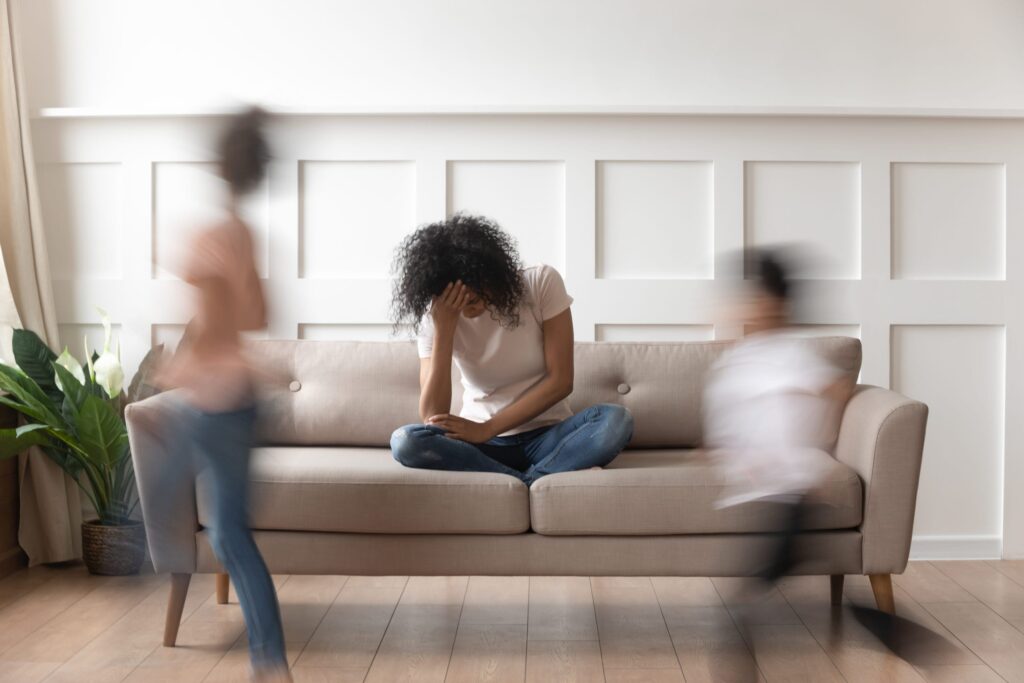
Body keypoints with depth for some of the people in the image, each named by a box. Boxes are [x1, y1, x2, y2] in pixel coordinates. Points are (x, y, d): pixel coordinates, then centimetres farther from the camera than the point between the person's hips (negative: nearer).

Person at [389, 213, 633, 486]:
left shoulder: (542, 283, -10)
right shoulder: (435, 315, -7)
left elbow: (561, 380, -11)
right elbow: (432, 419, -15)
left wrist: (486, 428, -17)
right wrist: (443, 329, -24)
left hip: (546, 436, -1)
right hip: (480, 445, 1)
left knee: (616, 420, -30)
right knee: (404, 442, -30)